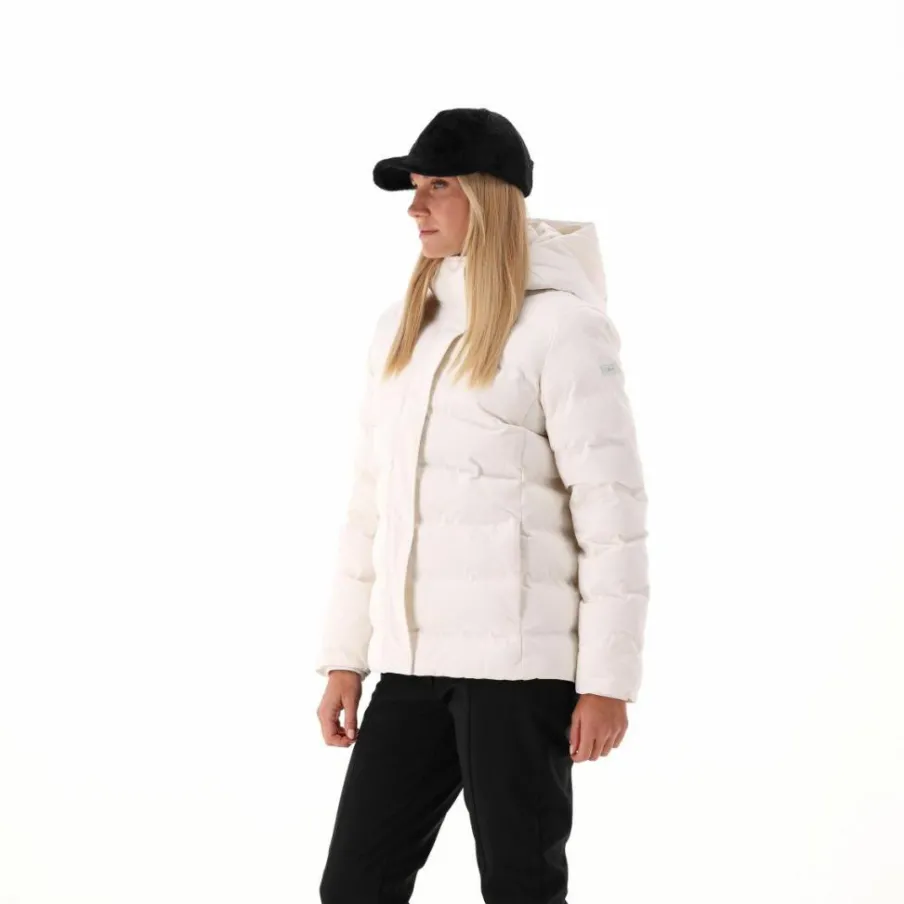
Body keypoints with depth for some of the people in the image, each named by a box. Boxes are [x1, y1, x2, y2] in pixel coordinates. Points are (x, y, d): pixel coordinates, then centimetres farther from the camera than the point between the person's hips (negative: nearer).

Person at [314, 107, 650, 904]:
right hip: (411, 660, 7)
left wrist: (607, 679, -13)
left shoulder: (559, 325, -7)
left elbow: (611, 509, -10)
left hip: (519, 660, -6)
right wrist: (345, 656, 14)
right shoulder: (402, 328, 14)